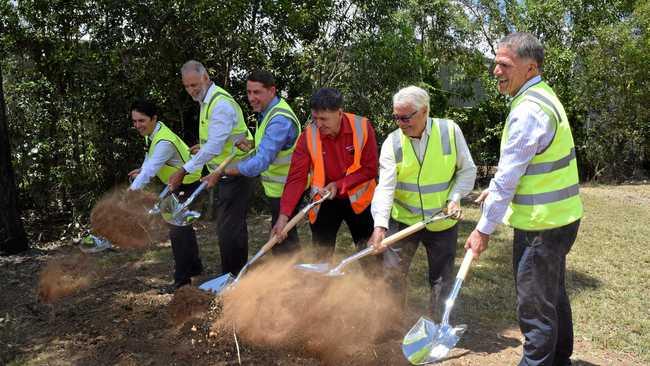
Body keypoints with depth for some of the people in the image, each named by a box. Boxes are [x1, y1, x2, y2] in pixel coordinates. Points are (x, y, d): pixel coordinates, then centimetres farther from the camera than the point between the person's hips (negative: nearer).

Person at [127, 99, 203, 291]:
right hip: (177, 184, 10)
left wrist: (130, 192, -48)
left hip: (187, 185, -10)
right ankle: (194, 266, 39)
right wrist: (142, 169, -4)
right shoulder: (152, 132, -4)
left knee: (177, 229, -13)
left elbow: (149, 171, -41)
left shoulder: (164, 142, -33)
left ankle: (182, 279, -5)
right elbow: (151, 156, 13)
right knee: (183, 224, 22)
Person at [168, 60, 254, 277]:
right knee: (235, 227, 17)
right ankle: (238, 275, 28)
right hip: (226, 175, 10)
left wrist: (184, 171, -22)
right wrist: (204, 147, 4)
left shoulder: (221, 104, -19)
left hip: (235, 175, -10)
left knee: (228, 229, -9)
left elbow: (214, 146, -26)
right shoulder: (207, 101, 13)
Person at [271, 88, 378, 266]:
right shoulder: (308, 135, -17)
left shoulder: (362, 127, -18)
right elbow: (296, 177, -18)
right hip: (323, 201, 1)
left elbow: (370, 169, -13)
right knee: (322, 256, 8)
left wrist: (339, 185, -21)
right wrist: (284, 214, -27)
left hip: (358, 199, 0)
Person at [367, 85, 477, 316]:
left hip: (443, 221, 0)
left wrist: (455, 196, -14)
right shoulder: (392, 142, -10)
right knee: (393, 276, 4)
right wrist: (380, 225, -30)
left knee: (442, 280, 11)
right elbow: (385, 187, -18)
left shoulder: (450, 131, -9)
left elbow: (467, 170, 1)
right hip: (403, 220, 0)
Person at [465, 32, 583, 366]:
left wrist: (484, 228, -16)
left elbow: (508, 176, -22)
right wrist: (495, 188, 22)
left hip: (541, 225, -10)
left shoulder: (528, 111, -23)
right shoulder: (543, 97, 10)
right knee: (554, 295, 23)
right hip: (559, 217, 10)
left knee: (535, 304, 3)